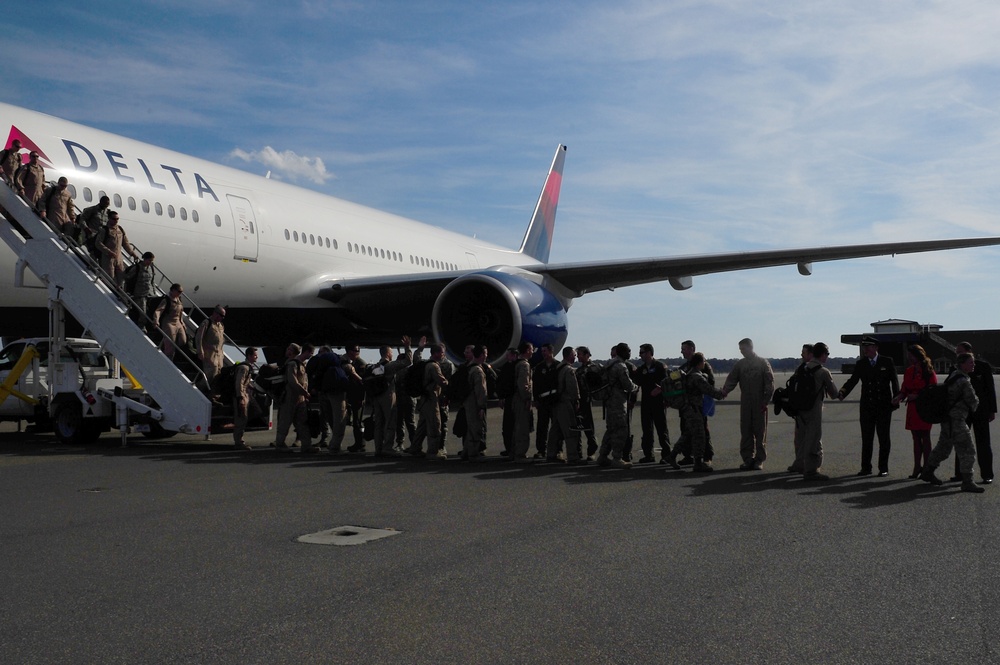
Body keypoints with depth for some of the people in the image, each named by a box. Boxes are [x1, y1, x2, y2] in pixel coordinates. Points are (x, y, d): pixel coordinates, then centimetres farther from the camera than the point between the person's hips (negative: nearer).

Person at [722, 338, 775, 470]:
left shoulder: (763, 363, 0)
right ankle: (748, 459, 9)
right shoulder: (740, 364, 10)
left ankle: (759, 460, 8)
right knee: (746, 432, 3)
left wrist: (765, 401, -11)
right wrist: (723, 392, -16)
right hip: (745, 404, 3)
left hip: (759, 404, -3)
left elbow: (770, 383, -4)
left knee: (760, 432, 1)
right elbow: (731, 380, 2)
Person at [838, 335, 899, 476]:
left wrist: (895, 400, -6)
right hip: (867, 406, 2)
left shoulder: (887, 362, 1)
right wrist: (842, 393, -23)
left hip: (884, 406, -2)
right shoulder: (860, 364, 6)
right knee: (866, 439, 5)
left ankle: (883, 468, 11)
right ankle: (866, 468, 12)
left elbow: (894, 381, 2)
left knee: (884, 438, 4)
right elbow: (853, 380, -5)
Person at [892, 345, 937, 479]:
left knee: (925, 438, 0)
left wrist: (917, 396, -21)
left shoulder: (928, 371, -10)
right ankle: (917, 467, 15)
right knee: (916, 438, 10)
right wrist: (900, 396, -6)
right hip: (912, 407, 7)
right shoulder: (909, 371, 11)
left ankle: (926, 467, 6)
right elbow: (905, 388, 13)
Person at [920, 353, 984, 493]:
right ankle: (967, 482, -3)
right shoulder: (963, 381, -19)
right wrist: (973, 408, 12)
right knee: (967, 451, -6)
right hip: (956, 420, -10)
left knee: (943, 447, 21)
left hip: (948, 419, 10)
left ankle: (927, 472, 31)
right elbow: (973, 401, -12)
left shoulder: (953, 375, 10)